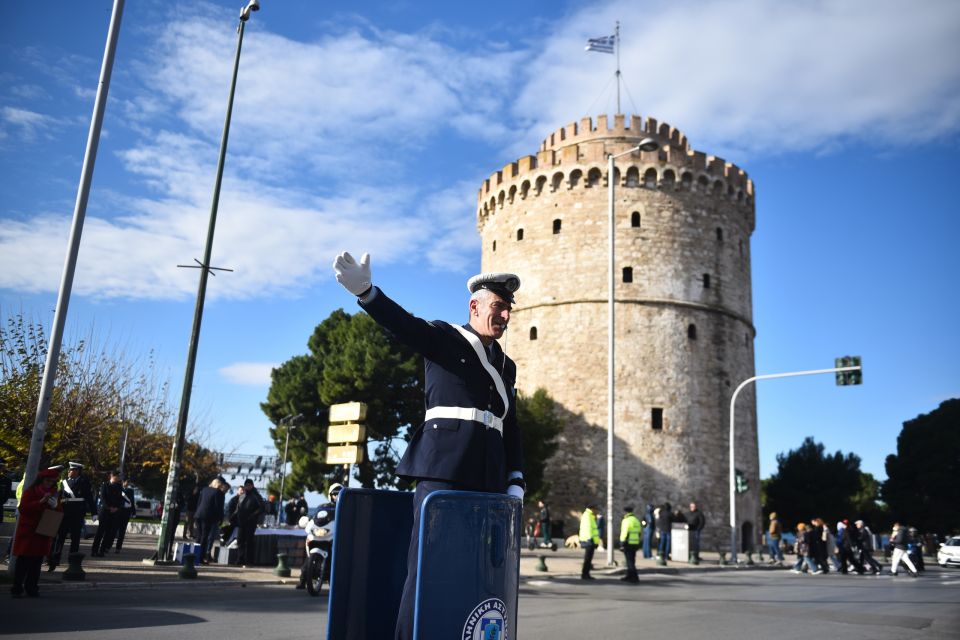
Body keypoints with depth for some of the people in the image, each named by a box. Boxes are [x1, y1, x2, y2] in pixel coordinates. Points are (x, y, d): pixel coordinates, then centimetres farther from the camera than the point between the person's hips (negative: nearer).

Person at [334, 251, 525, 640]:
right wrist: (365, 290, -31)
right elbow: (403, 323, -12)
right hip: (444, 462, -6)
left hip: (489, 473, 6)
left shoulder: (506, 365, 22)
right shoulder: (444, 337, 6)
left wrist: (516, 481, 10)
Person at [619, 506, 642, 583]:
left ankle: (635, 577, -12)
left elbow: (625, 533, -18)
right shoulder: (636, 520, 14)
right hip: (635, 544, 8)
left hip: (628, 544, -8)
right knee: (631, 560, 16)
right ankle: (629, 576, 23)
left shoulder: (626, 521, -12)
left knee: (630, 561, -6)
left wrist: (622, 544, -16)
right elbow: (639, 533, 16)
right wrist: (637, 543, 21)